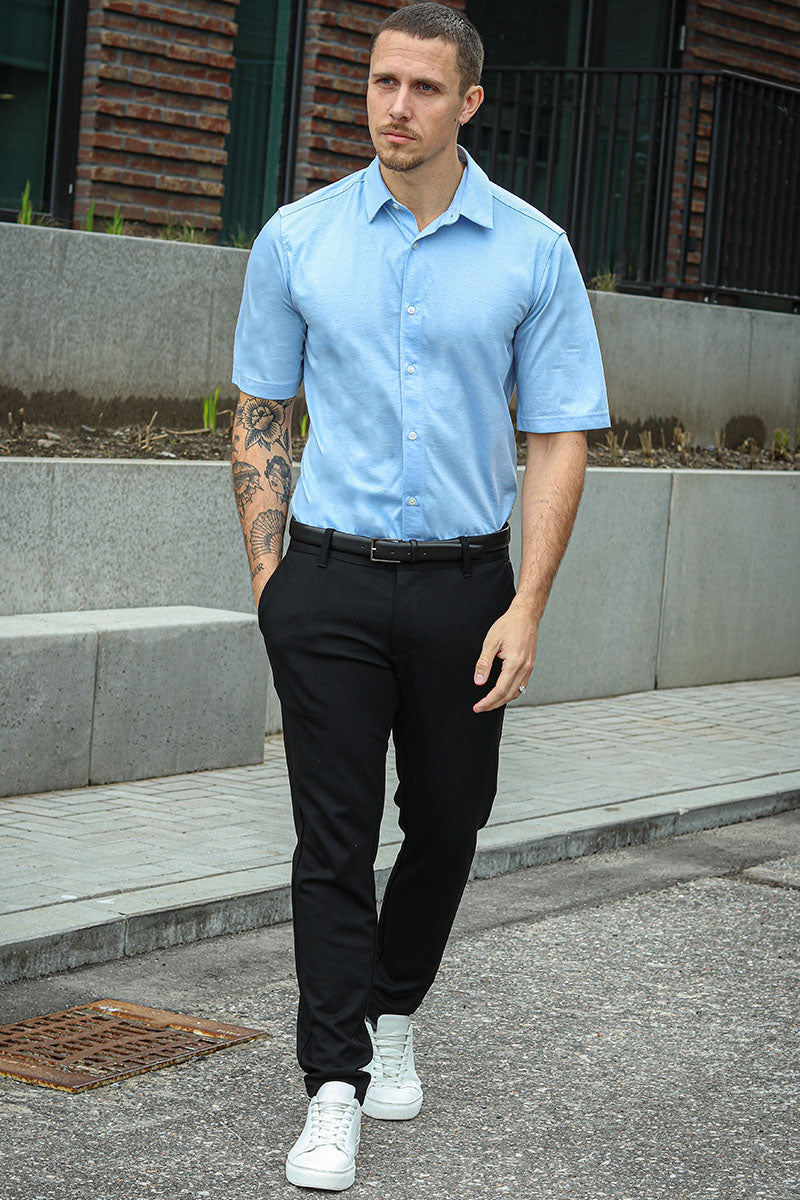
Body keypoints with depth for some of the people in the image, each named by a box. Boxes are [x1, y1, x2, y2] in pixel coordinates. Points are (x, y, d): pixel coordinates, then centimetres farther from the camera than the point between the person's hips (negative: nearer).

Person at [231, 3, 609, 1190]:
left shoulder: (533, 250, -1)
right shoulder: (297, 237, 2)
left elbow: (558, 437, -1)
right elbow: (260, 414, 10)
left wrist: (526, 608, -8)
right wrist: (269, 573, 2)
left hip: (466, 581, 1)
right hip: (329, 582, -1)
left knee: (447, 823, 11)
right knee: (334, 834, -4)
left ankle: (394, 1015, 35)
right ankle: (333, 1088, 0)